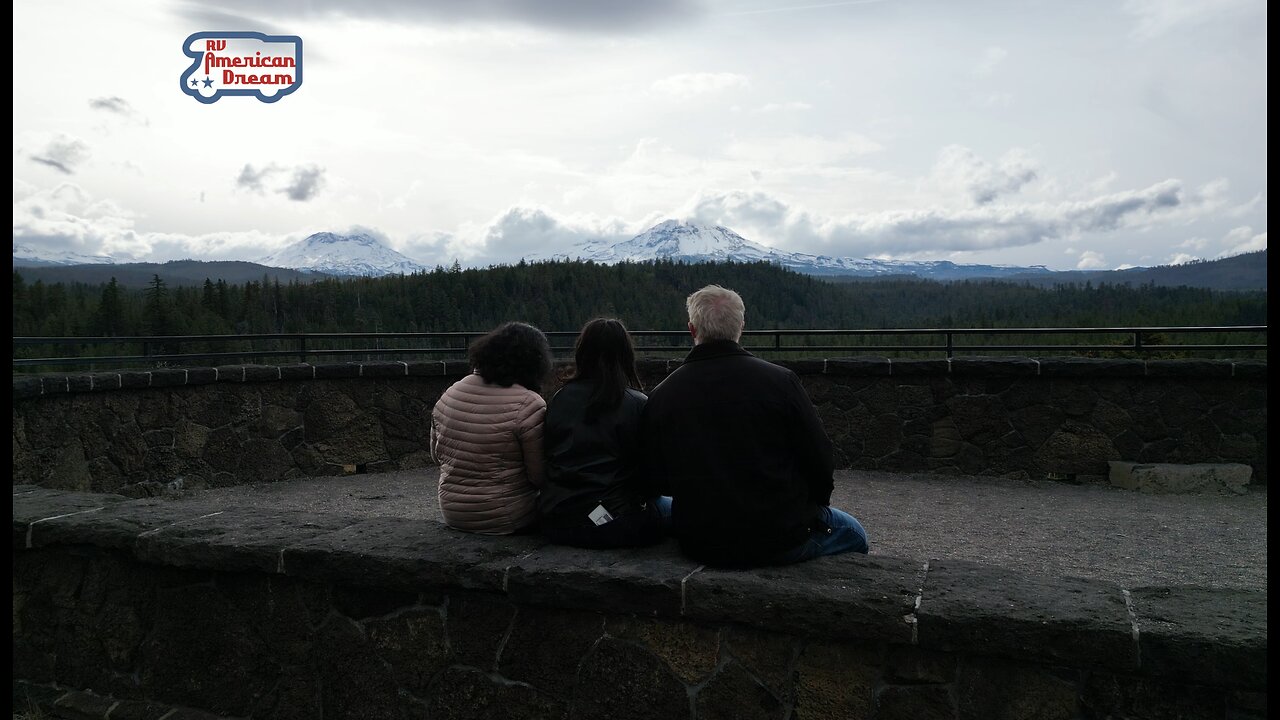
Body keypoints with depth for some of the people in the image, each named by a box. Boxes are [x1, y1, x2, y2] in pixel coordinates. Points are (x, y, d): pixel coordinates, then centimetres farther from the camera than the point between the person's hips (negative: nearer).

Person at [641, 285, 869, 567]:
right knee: (851, 532, 26)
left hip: (698, 544, 4)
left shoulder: (660, 395, -8)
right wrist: (814, 506, 10)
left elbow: (658, 479, 1)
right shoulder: (780, 381, -15)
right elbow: (820, 461, -10)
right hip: (780, 540, -3)